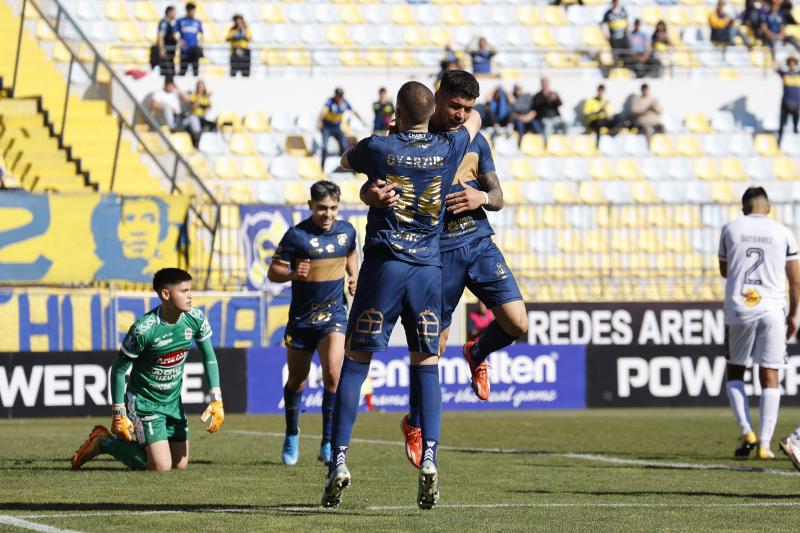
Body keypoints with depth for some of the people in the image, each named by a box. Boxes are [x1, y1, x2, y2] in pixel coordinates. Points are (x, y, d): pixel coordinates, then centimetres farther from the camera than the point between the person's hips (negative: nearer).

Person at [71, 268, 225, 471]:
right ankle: (104, 443, 7)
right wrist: (118, 415, -13)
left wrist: (217, 401, -2)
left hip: (173, 401, 6)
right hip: (144, 402, -6)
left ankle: (137, 441, 32)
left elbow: (209, 358, 5)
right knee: (161, 467, -13)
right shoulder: (143, 329, -26)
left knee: (181, 465, 8)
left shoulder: (196, 319, -10)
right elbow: (118, 370, -16)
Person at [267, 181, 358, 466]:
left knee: (333, 373, -19)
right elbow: (273, 271, -10)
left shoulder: (346, 231, 0)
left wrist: (354, 277, 6)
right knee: (297, 380, 12)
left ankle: (328, 444, -11)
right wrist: (293, 274, -30)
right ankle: (292, 437, 36)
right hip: (301, 317, -1)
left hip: (334, 314, 1)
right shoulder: (296, 235, -12)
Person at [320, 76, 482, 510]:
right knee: (426, 363, 8)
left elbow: (345, 161, 21)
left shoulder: (378, 148, -4)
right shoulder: (449, 148, 1)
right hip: (428, 267, 2)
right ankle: (428, 459, -8)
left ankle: (339, 461, -5)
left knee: (355, 361, 3)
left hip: (383, 265, -2)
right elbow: (473, 120, 25)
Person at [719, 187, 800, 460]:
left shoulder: (730, 229, 4)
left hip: (738, 310, 0)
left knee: (735, 372, 15)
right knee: (770, 377, 2)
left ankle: (746, 431, -1)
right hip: (772, 311, 0)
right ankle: (764, 444, -4)